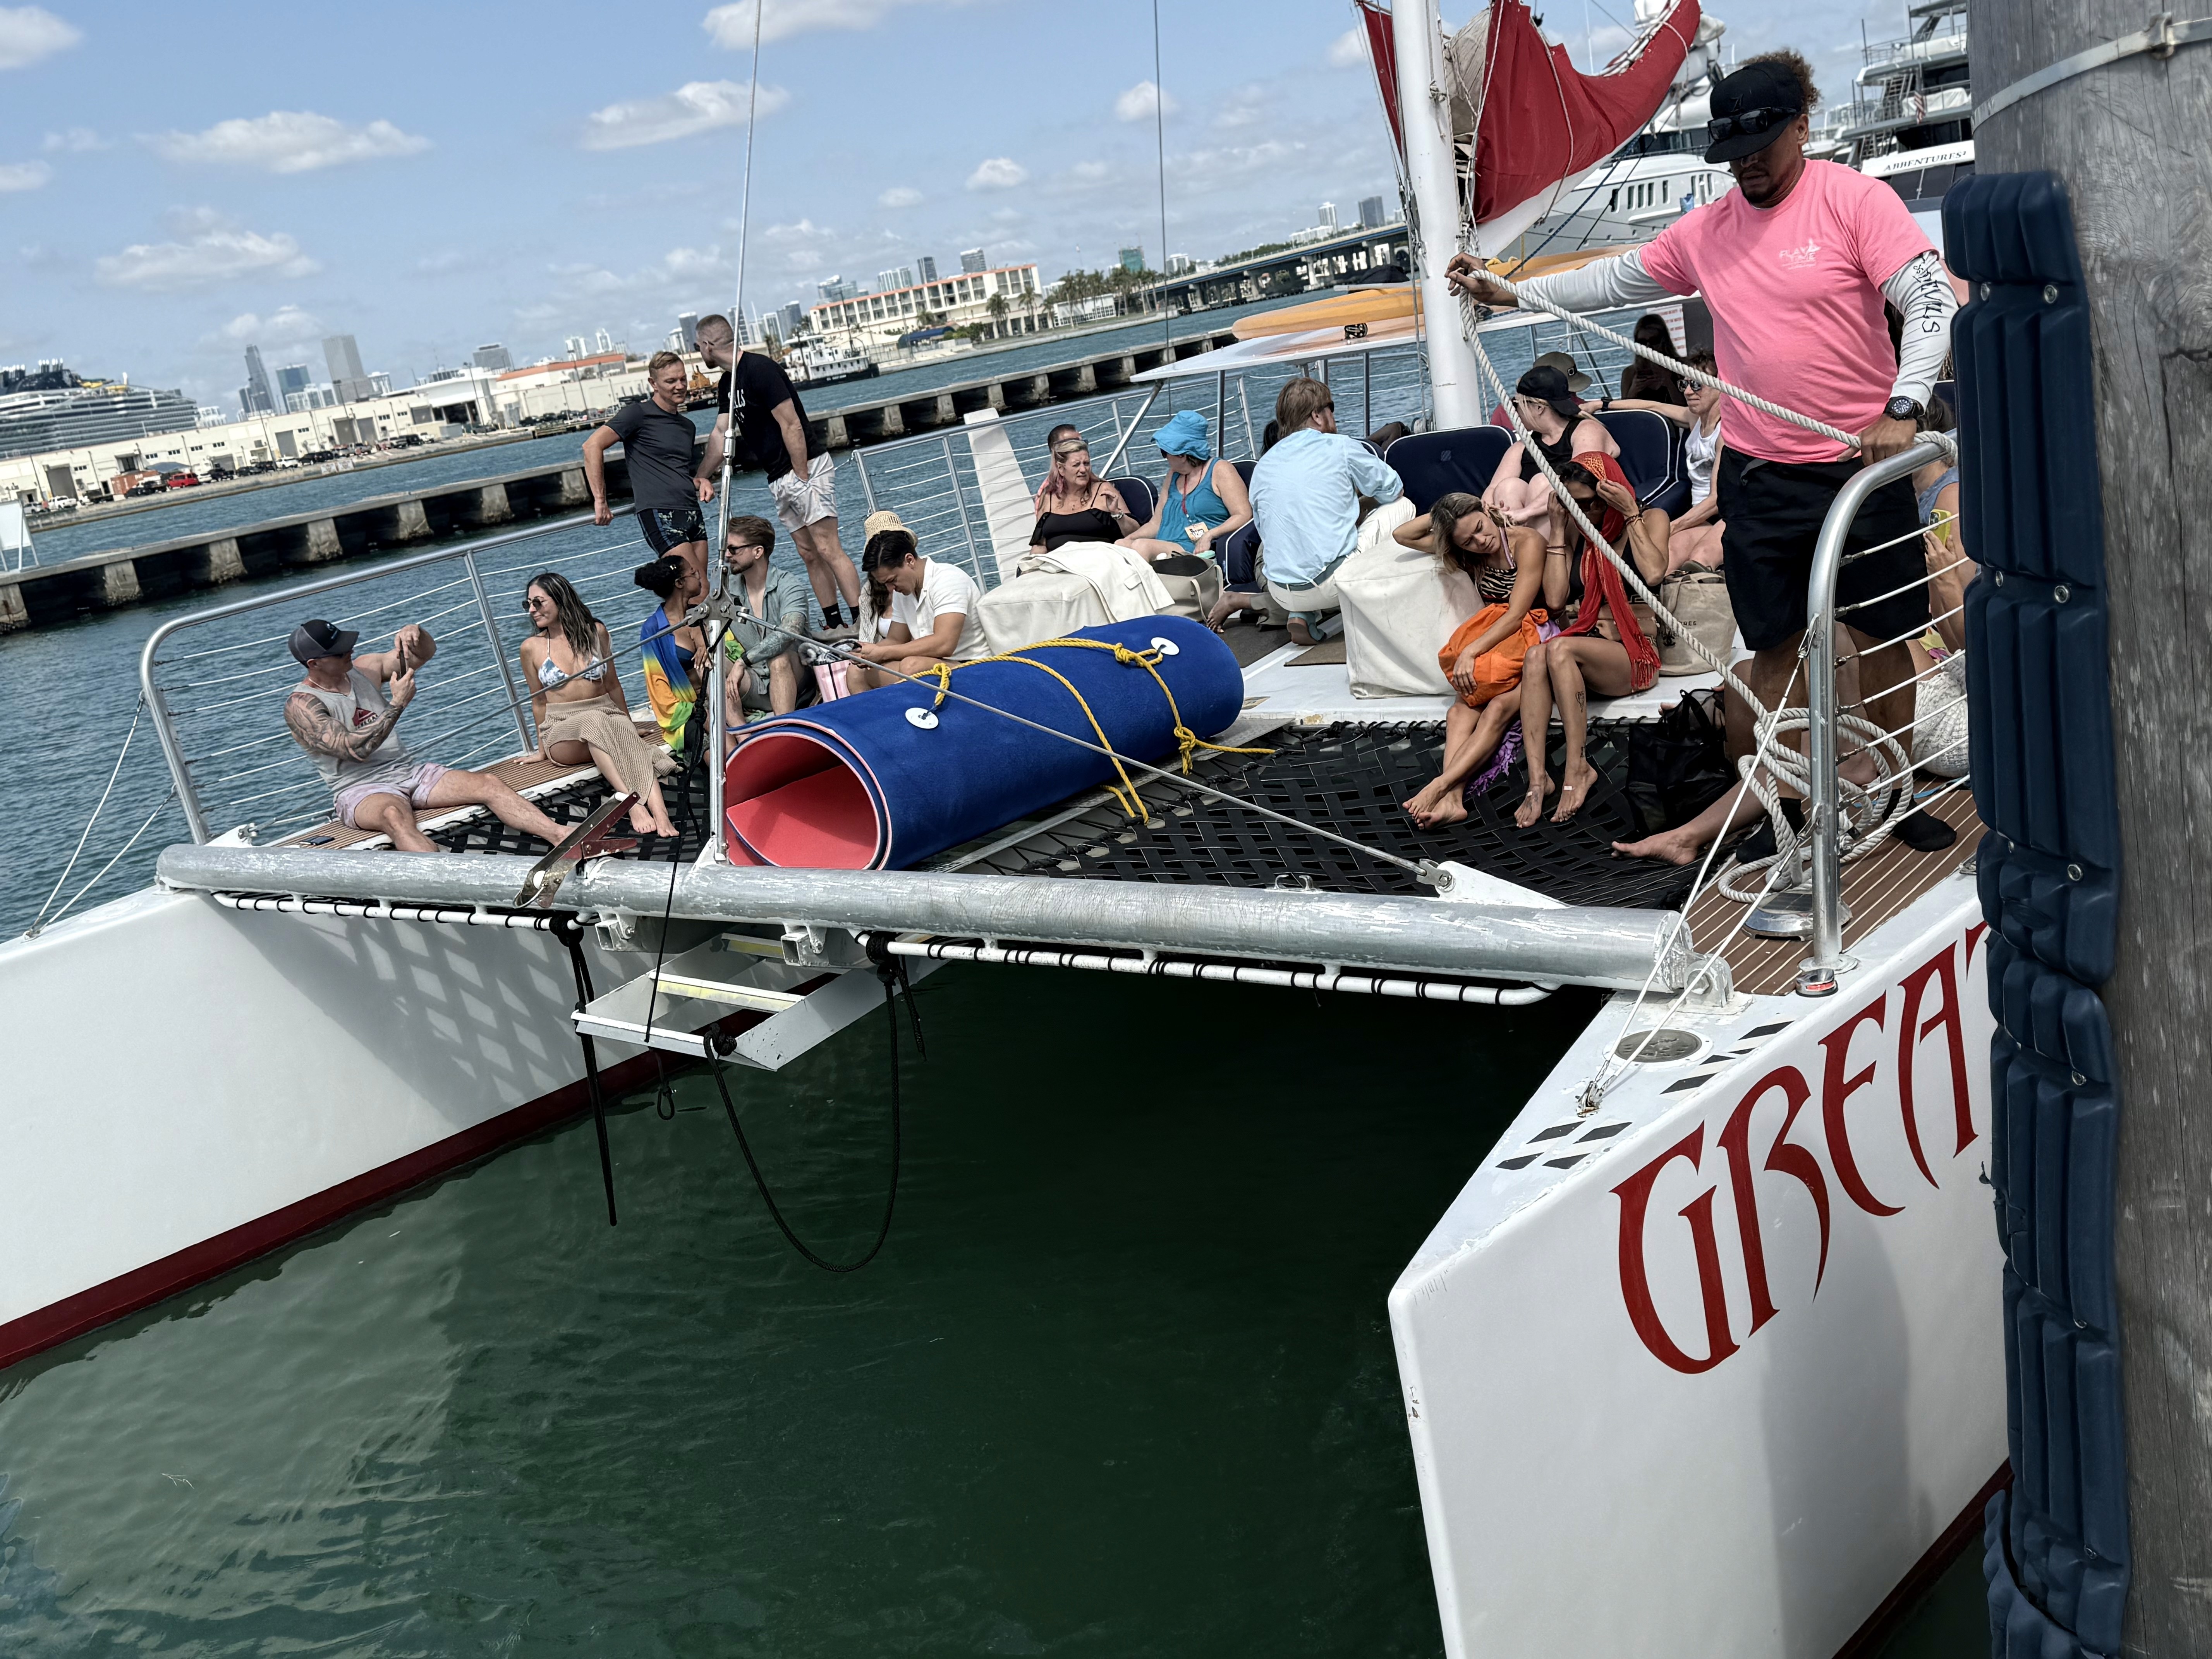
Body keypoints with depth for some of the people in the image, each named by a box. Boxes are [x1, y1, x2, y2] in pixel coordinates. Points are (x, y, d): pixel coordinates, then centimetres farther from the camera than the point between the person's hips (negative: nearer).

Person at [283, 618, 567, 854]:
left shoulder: (364, 668, 9)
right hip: (362, 790, -7)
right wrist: (397, 705, -20)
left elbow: (426, 653, 13)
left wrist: (414, 632, -10)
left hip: (411, 772, 7)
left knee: (487, 784, -16)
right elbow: (355, 749, -21)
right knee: (395, 816, -42)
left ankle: (562, 837, -31)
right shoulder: (301, 706, -9)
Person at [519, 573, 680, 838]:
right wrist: (542, 749, 15)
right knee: (593, 721, -37)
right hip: (562, 731, -1)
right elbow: (538, 701, 13)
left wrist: (629, 723, 21)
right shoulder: (532, 648, 4)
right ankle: (634, 804, -53)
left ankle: (661, 816, -56)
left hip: (608, 714, 2)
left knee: (628, 736, -35)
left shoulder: (596, 632, 8)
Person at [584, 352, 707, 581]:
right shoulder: (639, 414, -2)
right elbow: (593, 446, -11)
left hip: (693, 514, 8)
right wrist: (600, 500, -14)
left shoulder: (688, 426, 20)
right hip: (659, 515, -8)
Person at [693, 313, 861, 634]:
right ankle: (835, 626, 12)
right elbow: (721, 433, 12)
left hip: (806, 469, -10)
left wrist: (803, 478, -20)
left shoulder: (760, 369, -16)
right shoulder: (728, 383, 13)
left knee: (828, 549, -13)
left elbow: (792, 426, -19)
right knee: (809, 554, 9)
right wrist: (704, 477, 2)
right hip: (780, 480, 10)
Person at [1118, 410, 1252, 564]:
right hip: (1163, 551, 7)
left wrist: (1209, 535, -20)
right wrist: (1128, 539, 5)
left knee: (1142, 546, -34)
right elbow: (1156, 524, 26)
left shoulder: (1220, 471, 5)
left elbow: (1244, 516, -5)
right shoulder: (1173, 476, 26)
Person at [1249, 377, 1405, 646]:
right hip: (1332, 582, -5)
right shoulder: (1340, 447, 0)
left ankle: (1303, 617, 12)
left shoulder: (1263, 465, 12)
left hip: (1282, 594, 5)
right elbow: (1395, 491, 12)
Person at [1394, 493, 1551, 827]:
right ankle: (1452, 798, -45)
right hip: (1496, 646, 6)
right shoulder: (1471, 556, 11)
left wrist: (1470, 652, -27)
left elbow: (1516, 615, -18)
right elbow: (1402, 535, 18)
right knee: (1461, 709, -24)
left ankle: (1441, 787, -48)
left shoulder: (1527, 542, -11)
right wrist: (1439, 516, 4)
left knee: (1499, 706, -32)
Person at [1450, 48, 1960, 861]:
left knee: (1882, 636, 9)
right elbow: (1616, 280, 17)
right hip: (1758, 477, 4)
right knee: (1773, 648, 9)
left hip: (1862, 464, -3)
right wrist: (1507, 292, 13)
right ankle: (1755, 796, 16)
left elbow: (1932, 300, -15)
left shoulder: (1854, 199, -9)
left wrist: (1901, 408, -27)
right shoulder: (1705, 231, 6)